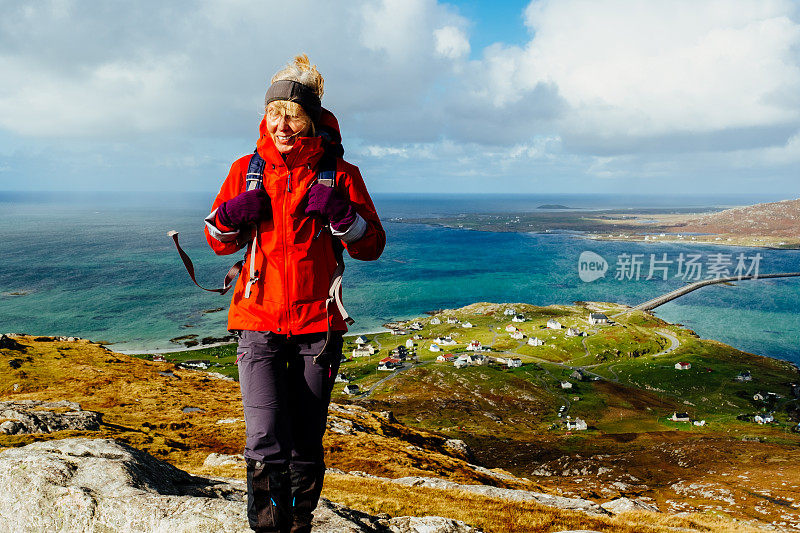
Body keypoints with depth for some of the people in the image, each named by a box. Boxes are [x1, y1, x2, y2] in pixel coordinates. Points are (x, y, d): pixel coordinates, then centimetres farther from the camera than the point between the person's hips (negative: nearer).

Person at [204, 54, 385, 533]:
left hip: (319, 325, 0)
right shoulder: (247, 169, 5)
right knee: (267, 447, -10)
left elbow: (372, 246, 1)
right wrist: (231, 216, -7)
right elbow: (219, 242, 14)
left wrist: (340, 212, -17)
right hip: (259, 322, 1)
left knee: (307, 448, 12)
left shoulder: (339, 174, 0)